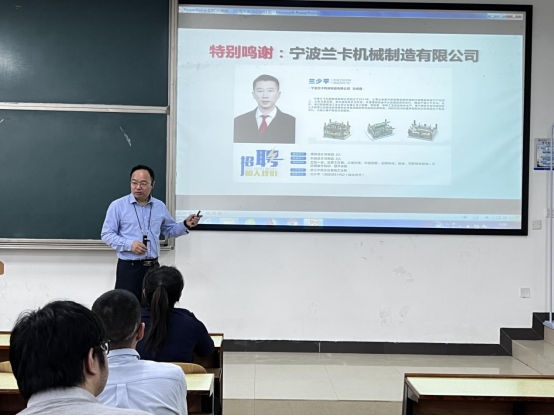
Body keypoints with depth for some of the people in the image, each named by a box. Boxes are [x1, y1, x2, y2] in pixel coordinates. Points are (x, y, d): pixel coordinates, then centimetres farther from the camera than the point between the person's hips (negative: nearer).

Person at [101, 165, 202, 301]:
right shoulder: (118, 206, -5)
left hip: (153, 267, 4)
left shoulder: (160, 206, 8)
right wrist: (129, 244, -19)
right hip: (128, 267, -4)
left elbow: (170, 231, 20)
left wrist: (185, 225, 0)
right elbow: (106, 235, -5)